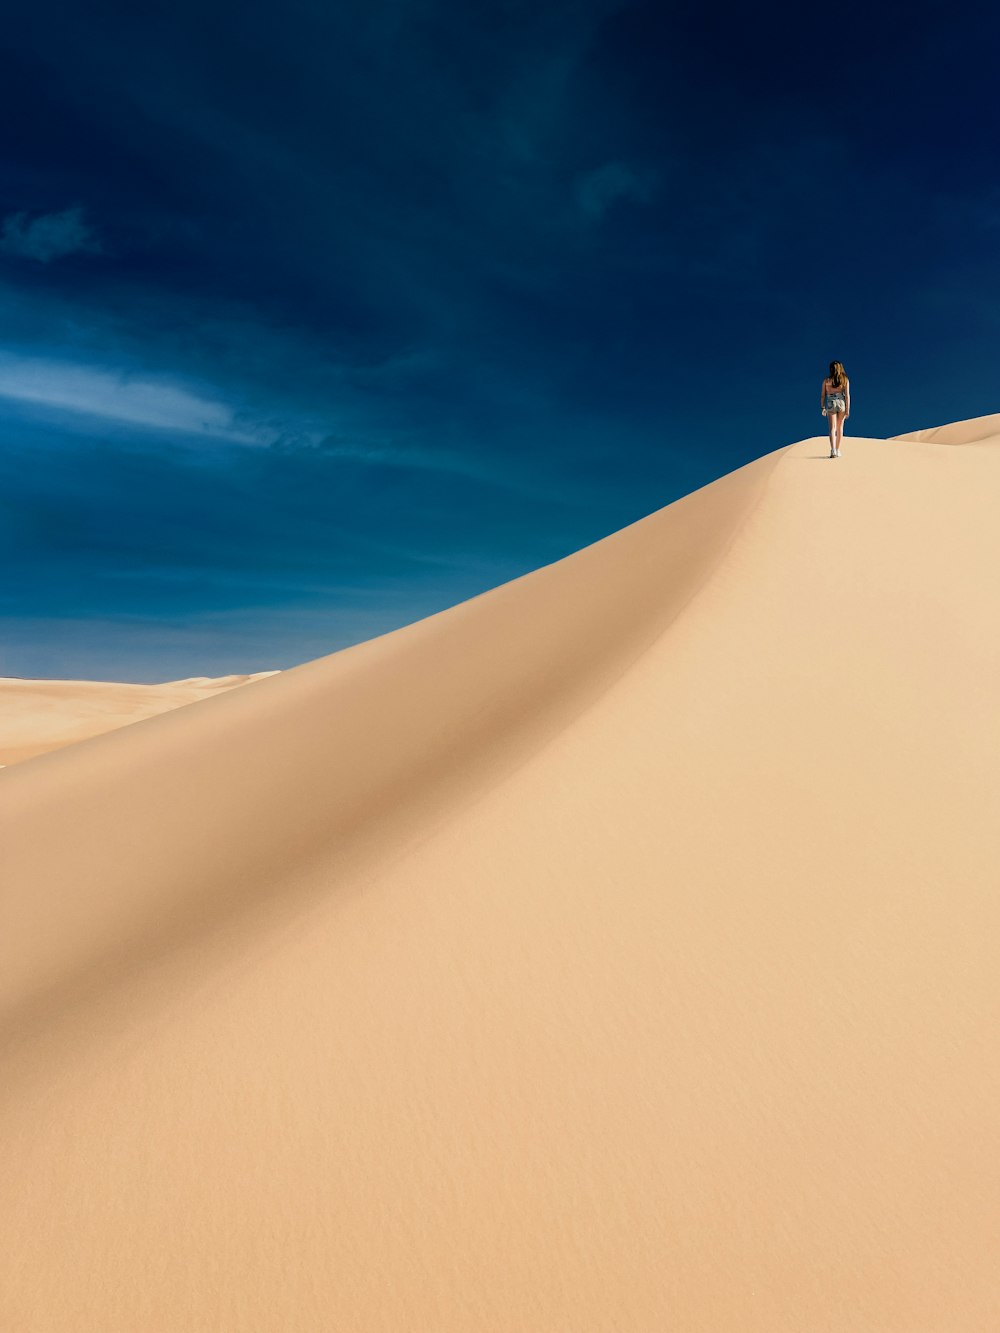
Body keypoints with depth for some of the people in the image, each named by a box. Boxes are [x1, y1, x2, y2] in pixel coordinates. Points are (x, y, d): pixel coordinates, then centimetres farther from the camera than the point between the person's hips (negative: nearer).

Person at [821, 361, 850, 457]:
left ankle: (833, 450, -22)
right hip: (841, 403, 1)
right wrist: (848, 409, -2)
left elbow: (822, 395, 3)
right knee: (840, 428, 13)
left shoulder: (826, 380, 2)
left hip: (830, 404, -1)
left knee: (832, 428, -5)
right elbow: (847, 395, -3)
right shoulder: (845, 380, 2)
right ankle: (837, 451, 16)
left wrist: (823, 408, 12)